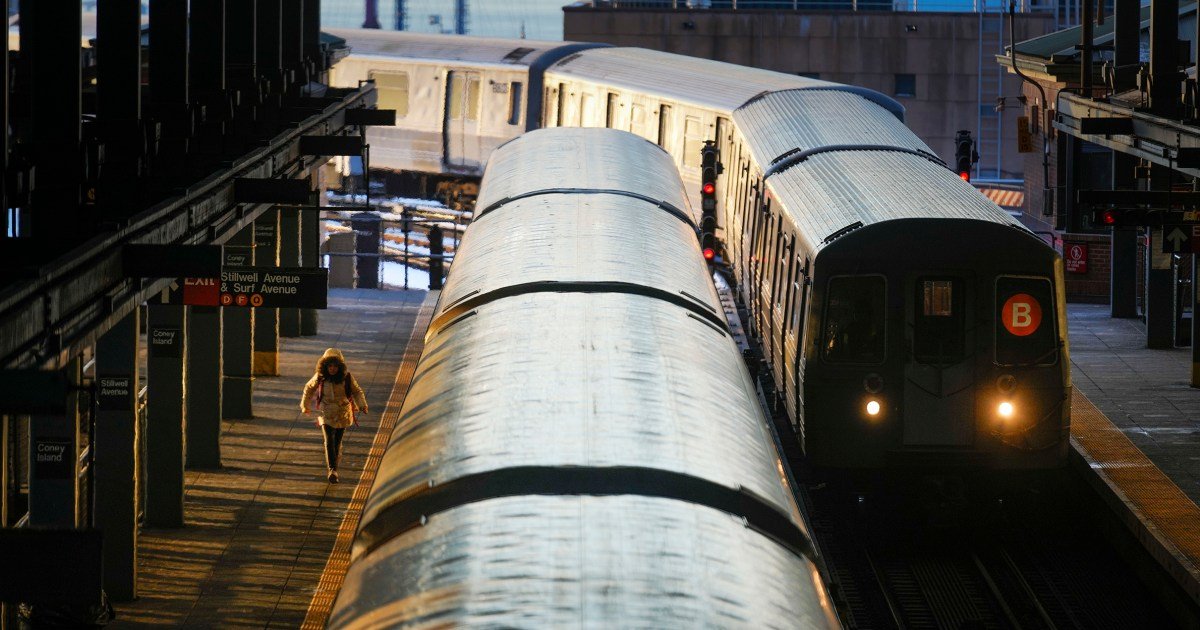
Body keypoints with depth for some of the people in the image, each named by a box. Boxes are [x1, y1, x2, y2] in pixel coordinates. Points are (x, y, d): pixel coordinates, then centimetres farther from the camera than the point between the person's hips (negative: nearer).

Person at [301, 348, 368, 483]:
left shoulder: (346, 377, -11)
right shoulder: (320, 377, -9)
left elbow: (357, 391, 1)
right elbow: (309, 388, 9)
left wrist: (362, 406, -16)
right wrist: (305, 405, 20)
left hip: (342, 413, 1)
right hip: (326, 413, -1)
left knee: (337, 441, 10)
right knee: (329, 440, -16)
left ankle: (334, 466, 32)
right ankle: (332, 470, -23)